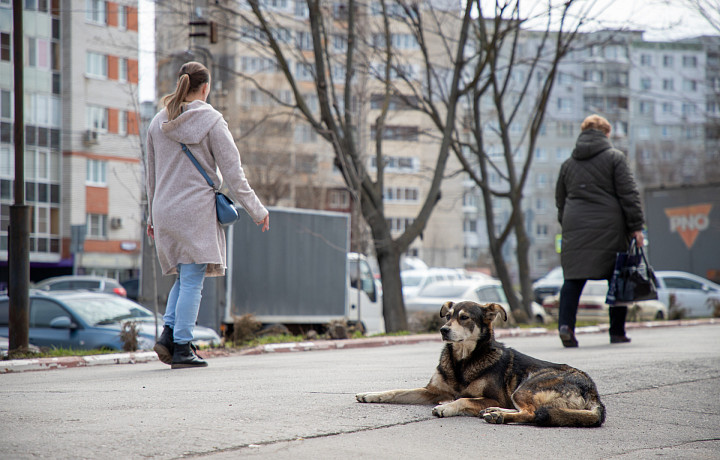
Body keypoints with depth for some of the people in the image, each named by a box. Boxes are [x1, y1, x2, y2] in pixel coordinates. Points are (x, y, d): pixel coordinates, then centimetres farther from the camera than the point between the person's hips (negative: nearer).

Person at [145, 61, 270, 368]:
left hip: (164, 211, 6)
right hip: (196, 210, -6)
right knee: (192, 279, -1)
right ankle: (181, 348, -3)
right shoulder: (211, 121, -7)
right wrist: (257, 211, 1)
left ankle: (168, 334, 2)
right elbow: (233, 173, -7)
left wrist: (152, 216, 25)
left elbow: (152, 174, 16)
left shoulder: (158, 123, 9)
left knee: (185, 276, 17)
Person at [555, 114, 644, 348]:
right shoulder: (615, 157, 2)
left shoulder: (568, 163, 15)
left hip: (575, 227, 3)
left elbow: (560, 199, 20)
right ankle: (617, 332, 7)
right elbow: (629, 194, -5)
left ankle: (565, 324, -17)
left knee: (573, 278, 1)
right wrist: (636, 226, -4)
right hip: (609, 227, -3)